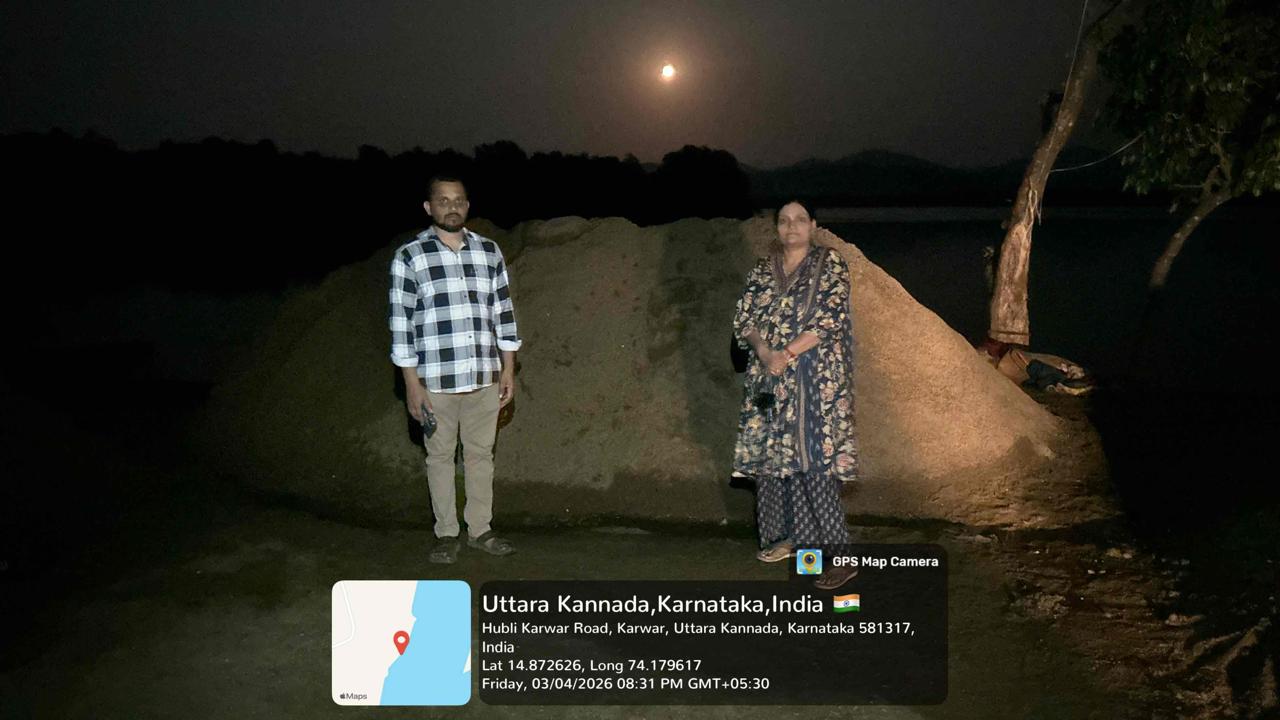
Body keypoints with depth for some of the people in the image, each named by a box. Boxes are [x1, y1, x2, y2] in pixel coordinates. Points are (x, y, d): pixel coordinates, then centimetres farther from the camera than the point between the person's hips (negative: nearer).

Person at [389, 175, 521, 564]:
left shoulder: (489, 251, 5)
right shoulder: (409, 256, -5)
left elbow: (503, 311, 8)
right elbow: (401, 321, -6)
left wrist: (509, 368, 6)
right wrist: (411, 382, -9)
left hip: (485, 376, 3)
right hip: (436, 380, -3)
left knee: (480, 453, 12)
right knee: (440, 455, 9)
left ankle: (480, 529, 25)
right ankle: (446, 534, 22)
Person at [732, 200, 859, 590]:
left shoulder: (830, 264, 1)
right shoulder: (761, 271, 13)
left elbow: (831, 318, -9)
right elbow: (743, 319, 6)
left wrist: (787, 354, -15)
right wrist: (766, 353, -13)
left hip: (816, 379, -5)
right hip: (769, 378, 5)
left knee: (815, 460, -11)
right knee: (771, 453, 8)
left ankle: (838, 554, -8)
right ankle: (786, 535, 24)